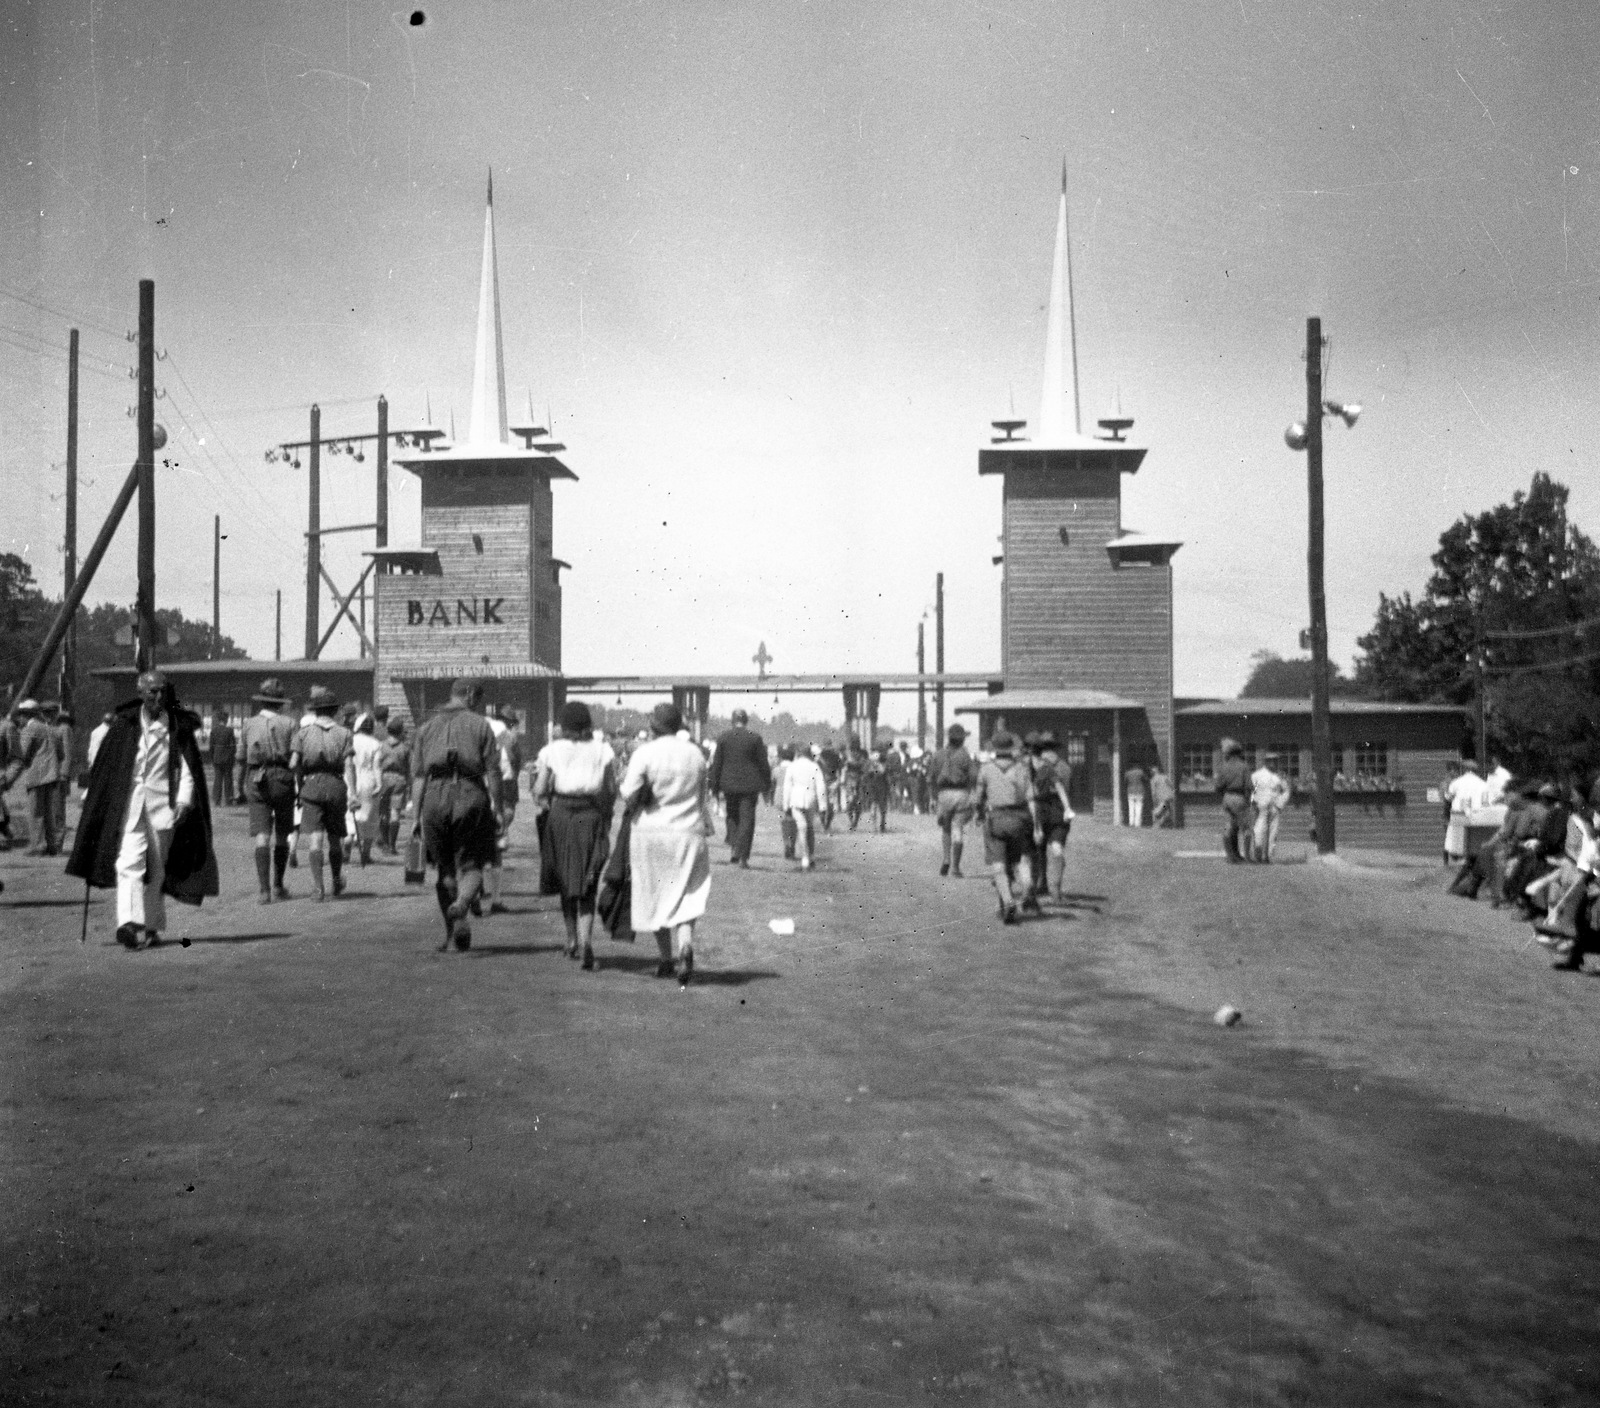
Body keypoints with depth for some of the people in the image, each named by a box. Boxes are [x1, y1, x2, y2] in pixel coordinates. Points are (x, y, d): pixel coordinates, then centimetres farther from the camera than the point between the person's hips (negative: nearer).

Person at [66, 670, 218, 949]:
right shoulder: (124, 724, 5)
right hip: (129, 802, -1)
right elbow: (104, 766, 10)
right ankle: (128, 923, -25)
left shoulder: (178, 727, 5)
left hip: (163, 804, 1)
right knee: (129, 862, -15)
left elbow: (187, 767, 1)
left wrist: (184, 800, -12)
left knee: (157, 868, 8)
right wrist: (93, 799, 9)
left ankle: (151, 927, 20)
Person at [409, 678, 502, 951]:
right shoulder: (480, 724, 6)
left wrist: (416, 815, 8)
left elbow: (418, 775, 10)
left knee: (445, 868, 13)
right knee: (471, 864, 2)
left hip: (435, 797, 3)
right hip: (470, 794, -3)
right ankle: (462, 903, -29)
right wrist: (496, 806, 1)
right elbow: (492, 770, -2)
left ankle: (452, 931, 15)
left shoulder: (427, 727, 16)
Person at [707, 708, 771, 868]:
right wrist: (767, 784, 8)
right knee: (747, 819, 2)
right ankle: (743, 857, -2)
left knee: (732, 816, 20)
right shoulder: (755, 738, -4)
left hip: (729, 784, 2)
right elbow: (763, 763, -2)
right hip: (749, 784, -2)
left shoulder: (723, 738, 0)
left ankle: (732, 846, 3)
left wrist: (715, 788, 7)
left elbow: (716, 764, 1)